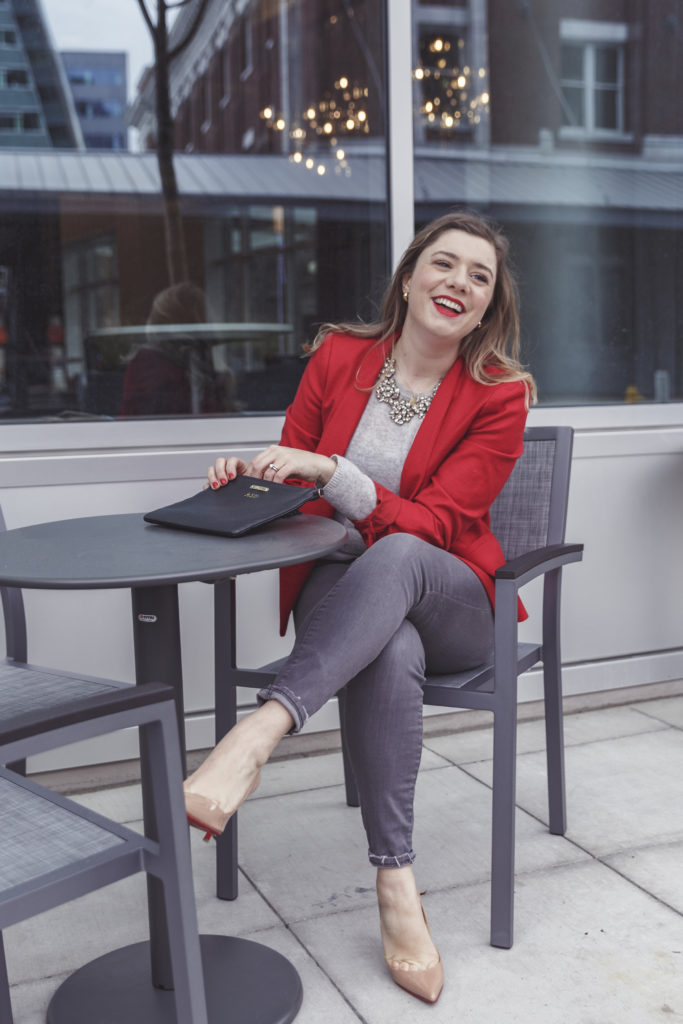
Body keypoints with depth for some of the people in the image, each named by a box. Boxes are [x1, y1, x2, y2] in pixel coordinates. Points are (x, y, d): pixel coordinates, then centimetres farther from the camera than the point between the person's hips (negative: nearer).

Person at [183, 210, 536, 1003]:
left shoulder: (499, 396, -5)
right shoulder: (339, 355, 3)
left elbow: (432, 524, -14)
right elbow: (291, 479, 10)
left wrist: (329, 471, -28)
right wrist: (250, 476, -15)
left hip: (446, 601, -1)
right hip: (340, 587, 1)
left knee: (396, 554, -38)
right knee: (392, 656, -37)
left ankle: (260, 731, -47)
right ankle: (395, 884, -30)